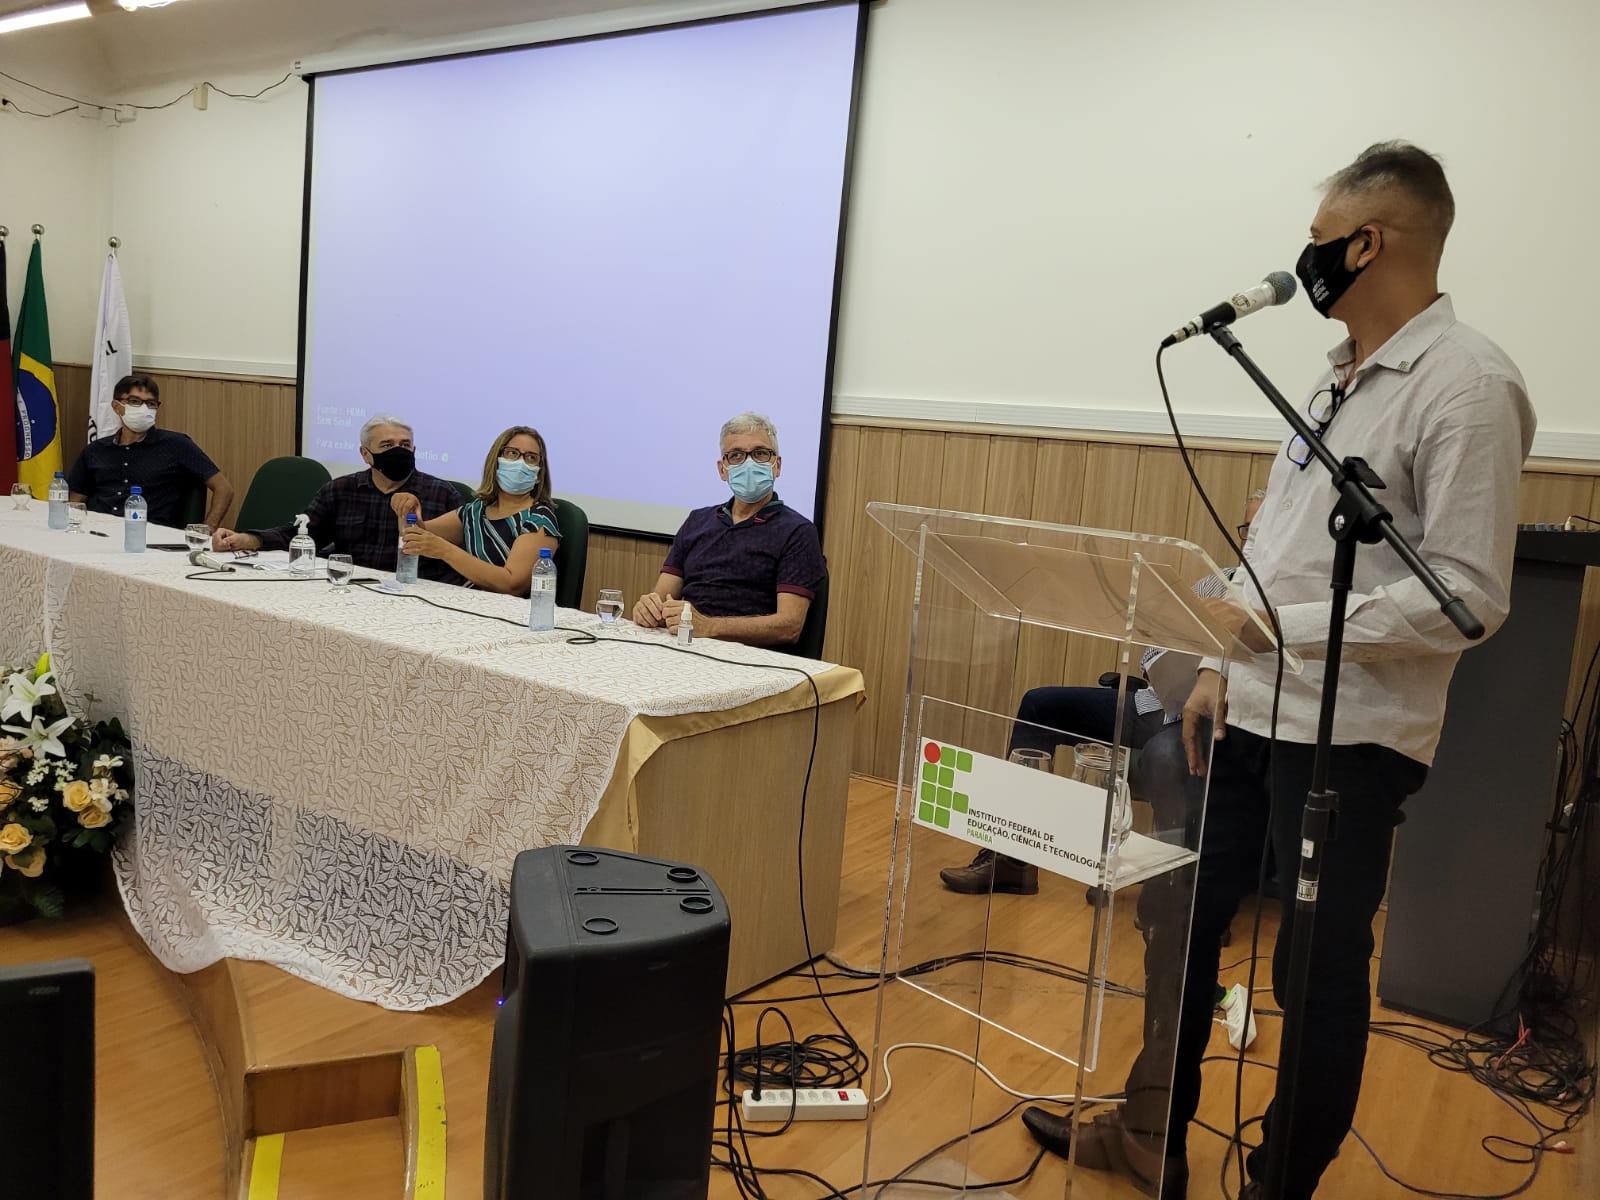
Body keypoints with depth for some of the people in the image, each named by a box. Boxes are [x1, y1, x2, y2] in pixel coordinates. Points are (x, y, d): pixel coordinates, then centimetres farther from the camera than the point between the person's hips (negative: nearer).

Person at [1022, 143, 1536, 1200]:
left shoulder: (1469, 385, -13)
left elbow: (1468, 594, -20)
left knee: (1319, 970, 7)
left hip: (1352, 735, -8)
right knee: (1182, 922, 17)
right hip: (1254, 711, 8)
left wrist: (1283, 626, -21)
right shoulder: (1340, 378, 12)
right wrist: (1223, 666, 11)